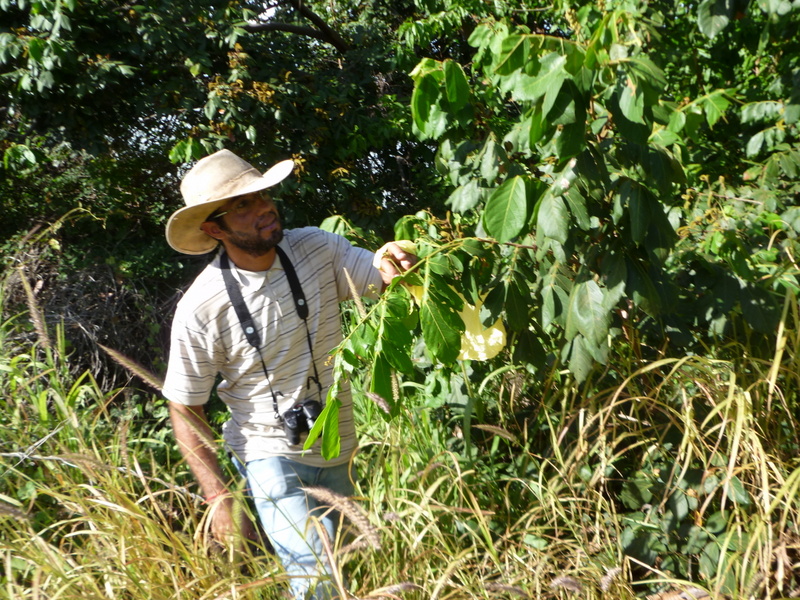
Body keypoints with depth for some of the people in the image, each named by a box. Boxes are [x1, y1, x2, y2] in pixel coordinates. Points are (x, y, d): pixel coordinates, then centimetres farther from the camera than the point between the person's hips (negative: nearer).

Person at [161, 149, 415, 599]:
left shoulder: (316, 248, -9)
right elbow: (185, 410, -12)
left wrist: (395, 268, -34)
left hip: (340, 447, 5)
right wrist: (219, 498, -16)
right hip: (273, 455, -5)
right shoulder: (201, 308, -19)